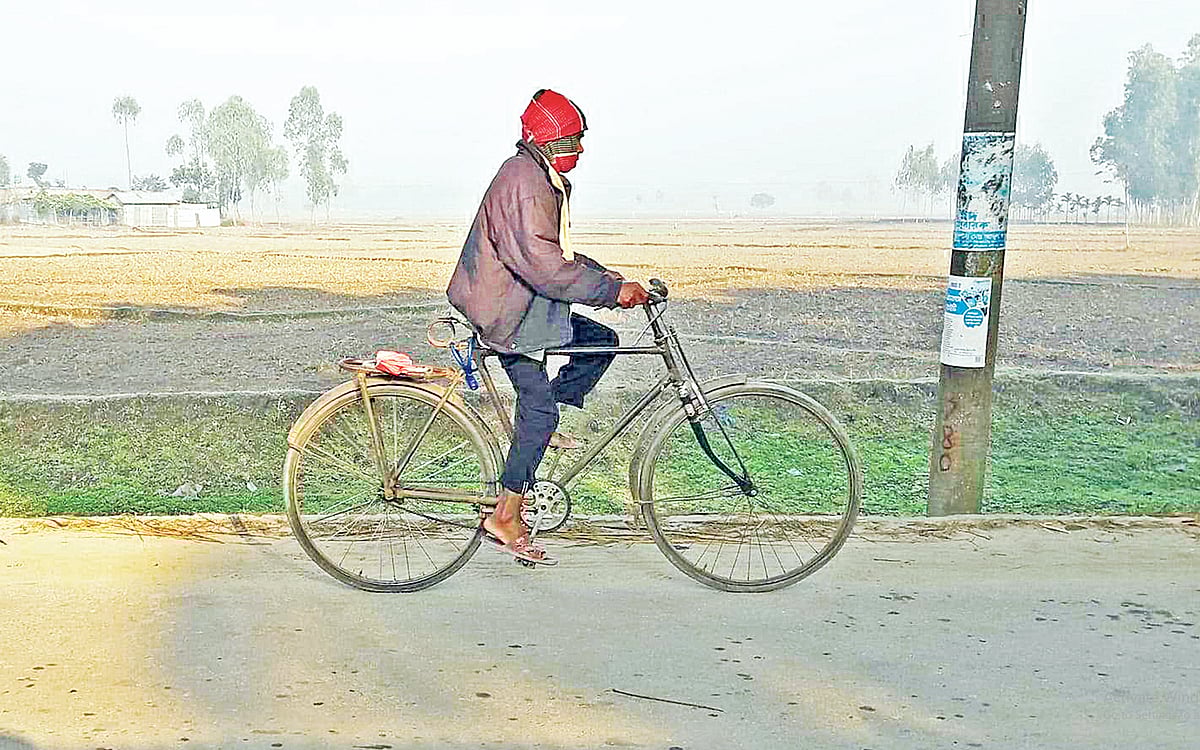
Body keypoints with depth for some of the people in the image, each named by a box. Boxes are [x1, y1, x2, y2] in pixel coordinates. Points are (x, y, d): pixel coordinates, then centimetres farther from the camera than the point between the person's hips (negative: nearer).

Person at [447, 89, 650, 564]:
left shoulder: (541, 178, 11)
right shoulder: (524, 184, -23)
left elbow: (558, 255, 18)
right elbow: (544, 266, -31)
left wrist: (608, 278, 7)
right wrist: (613, 289, -27)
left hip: (527, 304, 10)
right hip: (509, 315, -10)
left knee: (601, 341, 11)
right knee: (539, 410, -7)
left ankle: (539, 425, 15)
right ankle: (506, 516, 2)